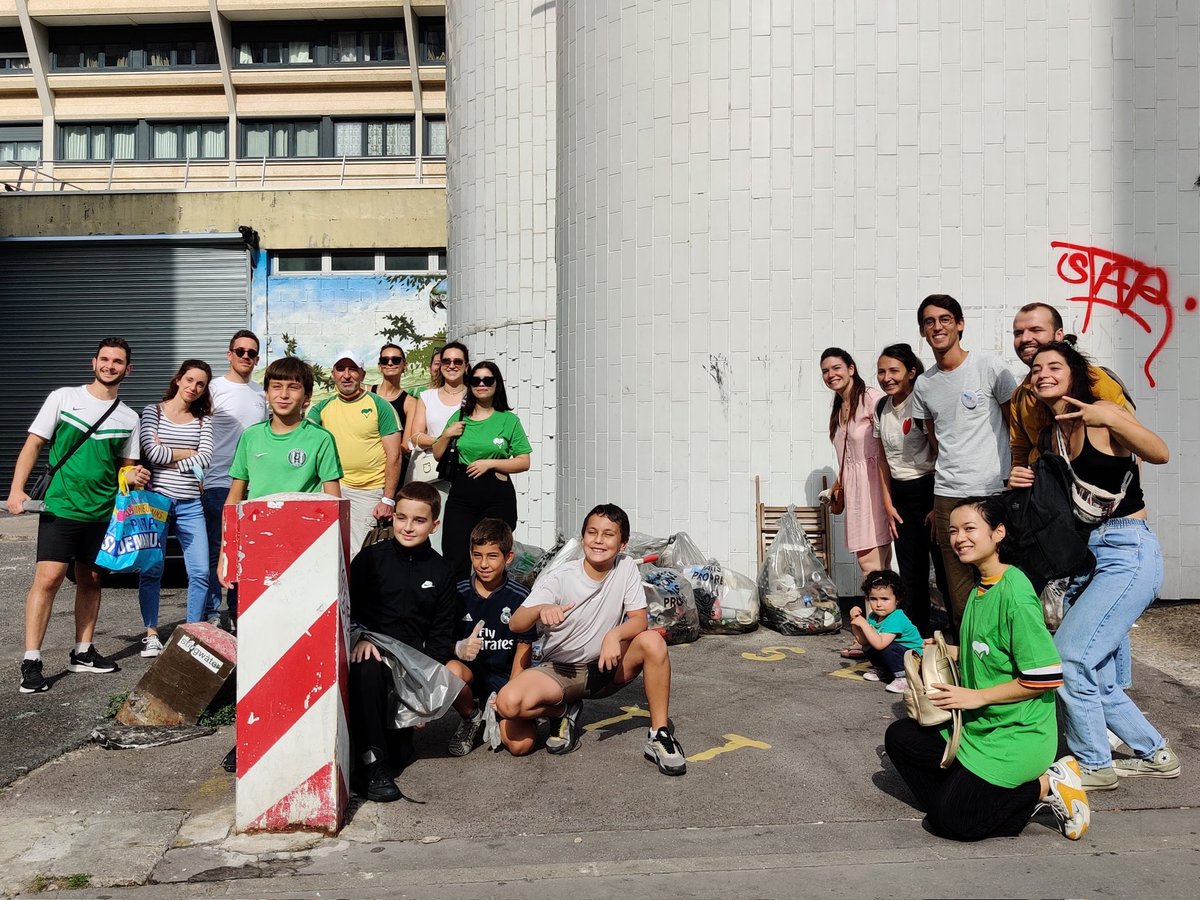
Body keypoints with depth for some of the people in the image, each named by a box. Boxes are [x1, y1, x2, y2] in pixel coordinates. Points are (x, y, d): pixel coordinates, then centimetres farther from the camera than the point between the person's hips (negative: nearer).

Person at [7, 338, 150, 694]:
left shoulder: (128, 418, 10)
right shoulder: (63, 398, 1)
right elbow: (33, 444, 0)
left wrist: (133, 477, -8)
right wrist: (16, 489, -11)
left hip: (103, 513, 4)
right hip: (60, 507, -4)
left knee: (91, 581, 10)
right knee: (47, 579, -11)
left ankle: (82, 653, 22)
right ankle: (31, 662, -4)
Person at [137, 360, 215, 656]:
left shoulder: (203, 419, 11)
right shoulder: (153, 411, 5)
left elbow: (206, 458, -3)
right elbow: (152, 453, -9)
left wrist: (168, 455, -9)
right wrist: (188, 454, -1)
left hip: (190, 504, 2)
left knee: (200, 572, -3)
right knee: (151, 570, 1)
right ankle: (151, 634, 14)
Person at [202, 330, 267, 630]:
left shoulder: (261, 393, 14)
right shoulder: (214, 388, -3)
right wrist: (199, 476, -11)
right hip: (219, 483, -5)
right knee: (216, 550, -1)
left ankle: (238, 615, 19)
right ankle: (211, 614, 7)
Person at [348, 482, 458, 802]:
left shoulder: (440, 572, 6)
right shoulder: (371, 558, 1)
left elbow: (441, 636, 8)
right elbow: (348, 607, 2)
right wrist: (360, 636, -19)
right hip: (373, 651, -2)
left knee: (402, 755, -4)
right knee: (367, 670, -40)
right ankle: (369, 763, -29)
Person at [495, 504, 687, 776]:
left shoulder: (626, 568, -8)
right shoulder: (558, 579, -16)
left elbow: (639, 619, -10)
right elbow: (515, 625, -24)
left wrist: (614, 635, -33)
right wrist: (541, 609, -47)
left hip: (605, 666, 2)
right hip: (560, 670, -1)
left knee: (653, 641, -27)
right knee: (508, 703, -29)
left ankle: (659, 735, -13)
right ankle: (565, 711, 4)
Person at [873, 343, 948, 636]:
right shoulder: (880, 409, 7)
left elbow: (942, 455, -12)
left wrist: (938, 506, -14)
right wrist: (888, 503, 9)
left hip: (930, 489, -6)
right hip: (900, 495, 6)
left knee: (945, 571, -4)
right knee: (912, 574, 10)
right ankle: (920, 638, 19)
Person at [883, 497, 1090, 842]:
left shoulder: (1014, 592, -22)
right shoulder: (979, 589, 6)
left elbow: (1046, 677, -24)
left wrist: (977, 696, -18)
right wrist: (950, 652, 4)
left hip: (1016, 735, -9)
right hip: (976, 723, 9)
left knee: (952, 822, -7)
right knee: (899, 737, 5)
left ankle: (1047, 785, 6)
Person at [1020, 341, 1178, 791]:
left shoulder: (1100, 413, -11)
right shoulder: (1054, 435, 10)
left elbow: (1160, 454, -27)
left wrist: (1109, 419, -42)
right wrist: (1025, 484, -1)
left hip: (1128, 553, -8)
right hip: (1086, 555, 8)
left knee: (1068, 658, -11)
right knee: (1096, 679, 11)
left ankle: (1095, 764, 8)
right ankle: (1154, 754, 32)